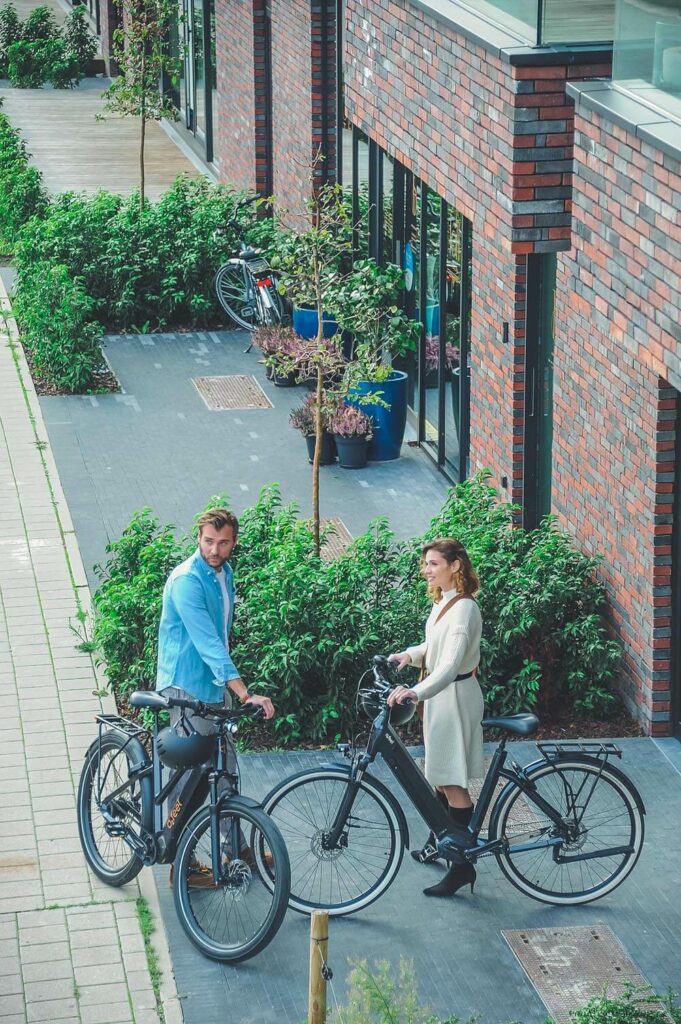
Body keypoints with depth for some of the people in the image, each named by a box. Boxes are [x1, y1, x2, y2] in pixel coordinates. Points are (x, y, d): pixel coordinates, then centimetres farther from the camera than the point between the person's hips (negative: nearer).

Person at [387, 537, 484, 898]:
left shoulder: (463, 609, -23)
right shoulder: (443, 601, 8)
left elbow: (451, 663, -35)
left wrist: (417, 692, -47)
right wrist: (411, 654, 2)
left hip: (455, 695, -10)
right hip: (437, 693, 10)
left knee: (453, 783, -7)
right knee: (440, 775, 22)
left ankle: (463, 865, -3)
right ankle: (439, 842, 38)